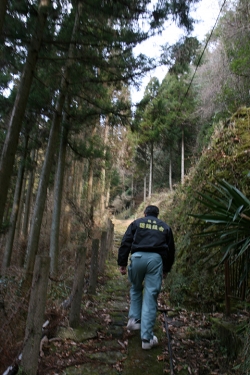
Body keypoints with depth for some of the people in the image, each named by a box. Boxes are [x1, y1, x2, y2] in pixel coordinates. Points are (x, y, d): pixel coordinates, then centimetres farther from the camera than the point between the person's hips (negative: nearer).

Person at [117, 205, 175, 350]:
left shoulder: (136, 223, 18)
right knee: (151, 296, 3)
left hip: (138, 257, 0)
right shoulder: (165, 227, 22)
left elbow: (125, 243, 8)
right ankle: (147, 338, 6)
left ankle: (134, 319, 21)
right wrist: (166, 269, 31)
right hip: (156, 259, 0)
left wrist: (122, 263, 9)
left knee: (135, 288, 26)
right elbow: (171, 250, 23)